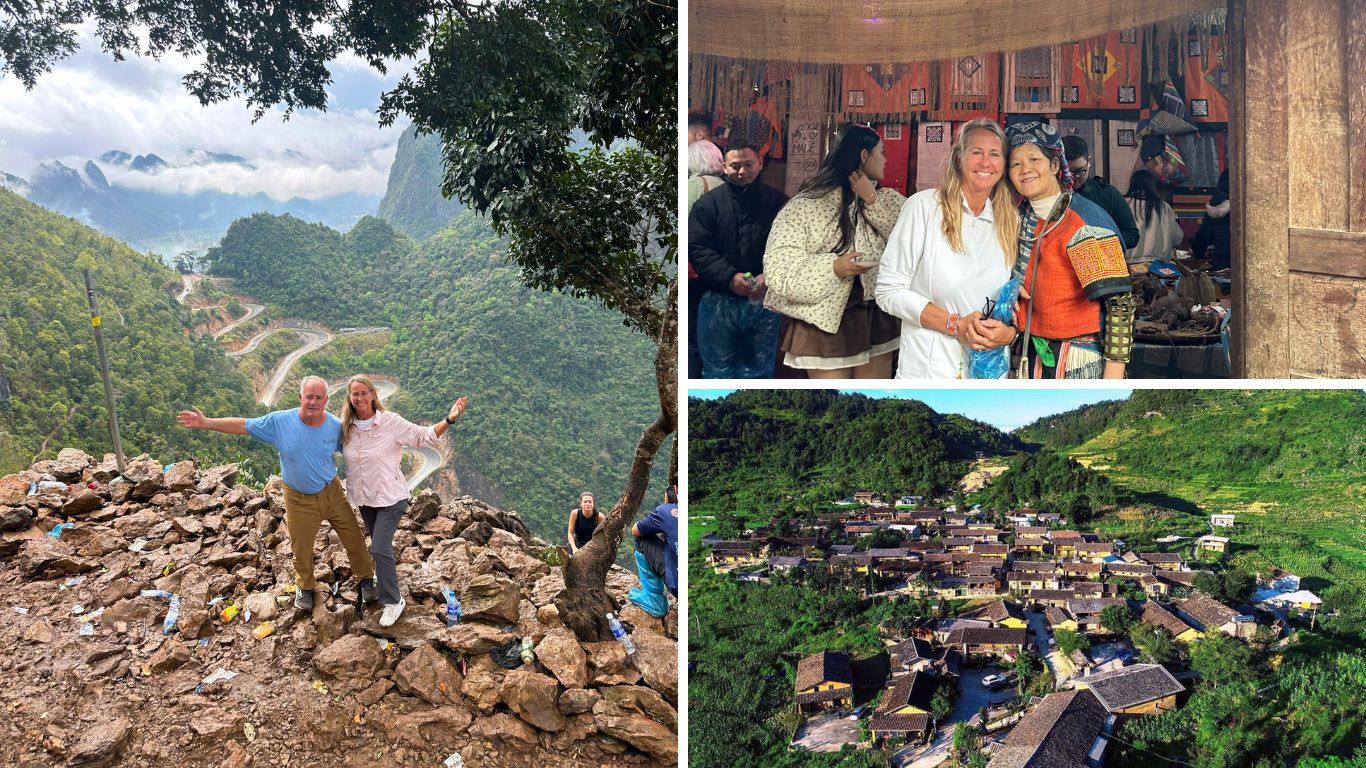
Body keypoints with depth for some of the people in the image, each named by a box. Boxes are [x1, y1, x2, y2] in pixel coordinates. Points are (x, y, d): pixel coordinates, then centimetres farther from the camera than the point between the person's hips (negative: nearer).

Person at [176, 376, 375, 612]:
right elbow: (243, 425, -11)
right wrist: (206, 422, -15)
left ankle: (366, 578, 34)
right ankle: (304, 587, 44)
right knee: (301, 548, 15)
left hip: (332, 492, 0)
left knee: (354, 538, 8)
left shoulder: (336, 426, -13)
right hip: (299, 500, 0)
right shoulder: (280, 421, -16)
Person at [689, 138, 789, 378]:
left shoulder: (778, 202, 5)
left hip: (765, 301, 1)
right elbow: (697, 248, -5)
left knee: (759, 369, 11)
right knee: (718, 370, 6)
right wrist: (729, 277, -19)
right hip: (719, 301, -1)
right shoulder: (708, 203, 2)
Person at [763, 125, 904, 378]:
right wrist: (834, 268, -25)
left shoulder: (885, 201, 10)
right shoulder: (806, 205, -8)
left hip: (876, 318, 5)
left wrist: (873, 201, -8)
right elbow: (778, 267, -15)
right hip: (826, 322, -5)